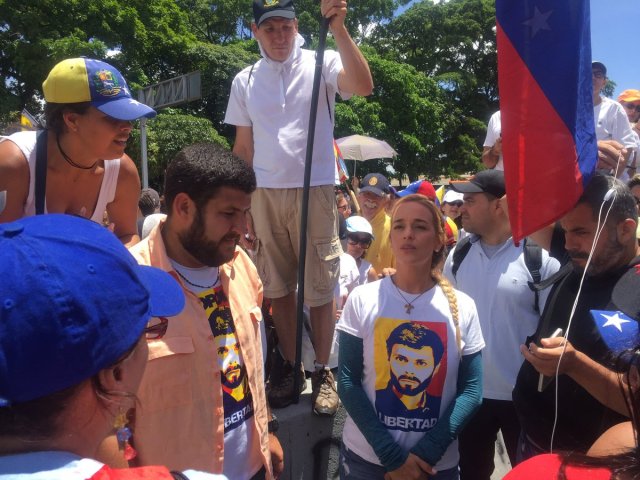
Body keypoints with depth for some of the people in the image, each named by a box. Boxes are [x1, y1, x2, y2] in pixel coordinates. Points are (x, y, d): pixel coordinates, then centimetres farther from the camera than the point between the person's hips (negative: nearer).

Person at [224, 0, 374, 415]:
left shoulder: (321, 64, 0)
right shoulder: (245, 81, 10)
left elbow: (364, 86, -20)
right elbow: (243, 147, 13)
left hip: (315, 190, -3)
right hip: (265, 195, 4)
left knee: (320, 288, 3)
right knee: (278, 287, 11)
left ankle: (323, 372, 20)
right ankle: (291, 367, 27)